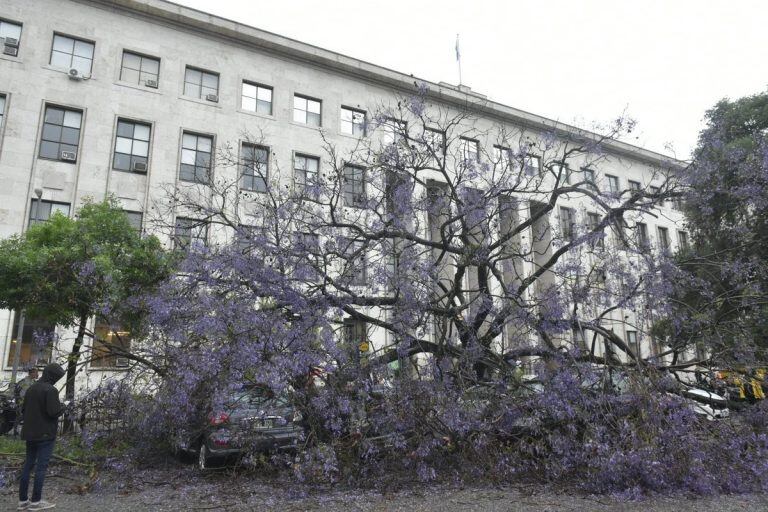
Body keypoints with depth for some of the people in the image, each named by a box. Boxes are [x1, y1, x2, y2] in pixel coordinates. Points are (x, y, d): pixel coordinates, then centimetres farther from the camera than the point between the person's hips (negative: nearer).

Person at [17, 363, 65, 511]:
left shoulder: (31, 389, 9)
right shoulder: (51, 390, -16)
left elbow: (23, 410, 12)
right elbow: (54, 412, -21)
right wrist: (62, 406, -2)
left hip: (29, 433, 8)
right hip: (45, 434, -8)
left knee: (28, 465, 12)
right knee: (41, 466, -2)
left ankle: (23, 500, 15)